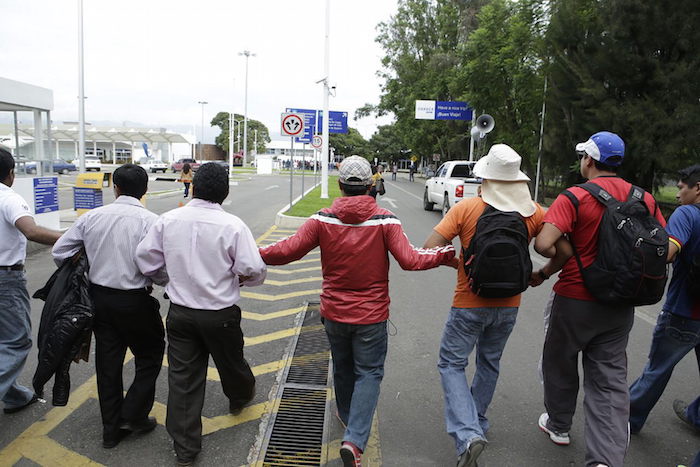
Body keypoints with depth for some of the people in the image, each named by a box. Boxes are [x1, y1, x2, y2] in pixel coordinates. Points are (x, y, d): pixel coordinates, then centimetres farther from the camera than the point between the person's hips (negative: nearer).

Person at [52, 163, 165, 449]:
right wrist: (163, 280, 3)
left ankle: (112, 430, 27)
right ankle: (133, 415, 16)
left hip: (99, 297, 5)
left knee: (107, 361, 16)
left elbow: (59, 251, 4)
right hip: (134, 301, -5)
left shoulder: (92, 217, -1)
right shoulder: (150, 221, -16)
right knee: (150, 355, 17)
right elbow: (160, 271, -19)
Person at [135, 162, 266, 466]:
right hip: (220, 313, -2)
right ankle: (240, 397, 55)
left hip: (180, 312, 2)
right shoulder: (232, 225, -18)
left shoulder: (167, 220, -7)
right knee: (230, 361, 25)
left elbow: (145, 260, -1)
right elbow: (254, 271, -19)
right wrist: (238, 278, 4)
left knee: (182, 377, 11)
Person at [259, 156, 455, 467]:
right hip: (371, 315, -2)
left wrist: (259, 255, 5)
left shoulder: (323, 219, -10)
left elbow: (289, 250, -12)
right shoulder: (385, 221, -13)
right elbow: (409, 260, -16)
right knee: (369, 373, 10)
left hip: (334, 313, 2)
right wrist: (444, 256, 0)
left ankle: (348, 417, 46)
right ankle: (355, 439, -1)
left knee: (342, 368, 23)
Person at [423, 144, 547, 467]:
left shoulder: (466, 208, -15)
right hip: (509, 305, 4)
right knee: (489, 364, 23)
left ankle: (468, 434, -7)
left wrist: (451, 260, 0)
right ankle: (477, 422, 40)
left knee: (451, 364, 9)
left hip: (469, 304, -4)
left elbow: (429, 249, -19)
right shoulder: (533, 212, -5)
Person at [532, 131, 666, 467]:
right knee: (610, 379, 10)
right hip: (621, 305, 4)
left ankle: (558, 425, 38)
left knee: (560, 364, 19)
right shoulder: (645, 199, 0)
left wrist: (558, 257, -5)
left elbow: (543, 244, -27)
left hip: (575, 300, -4)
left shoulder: (574, 197, -16)